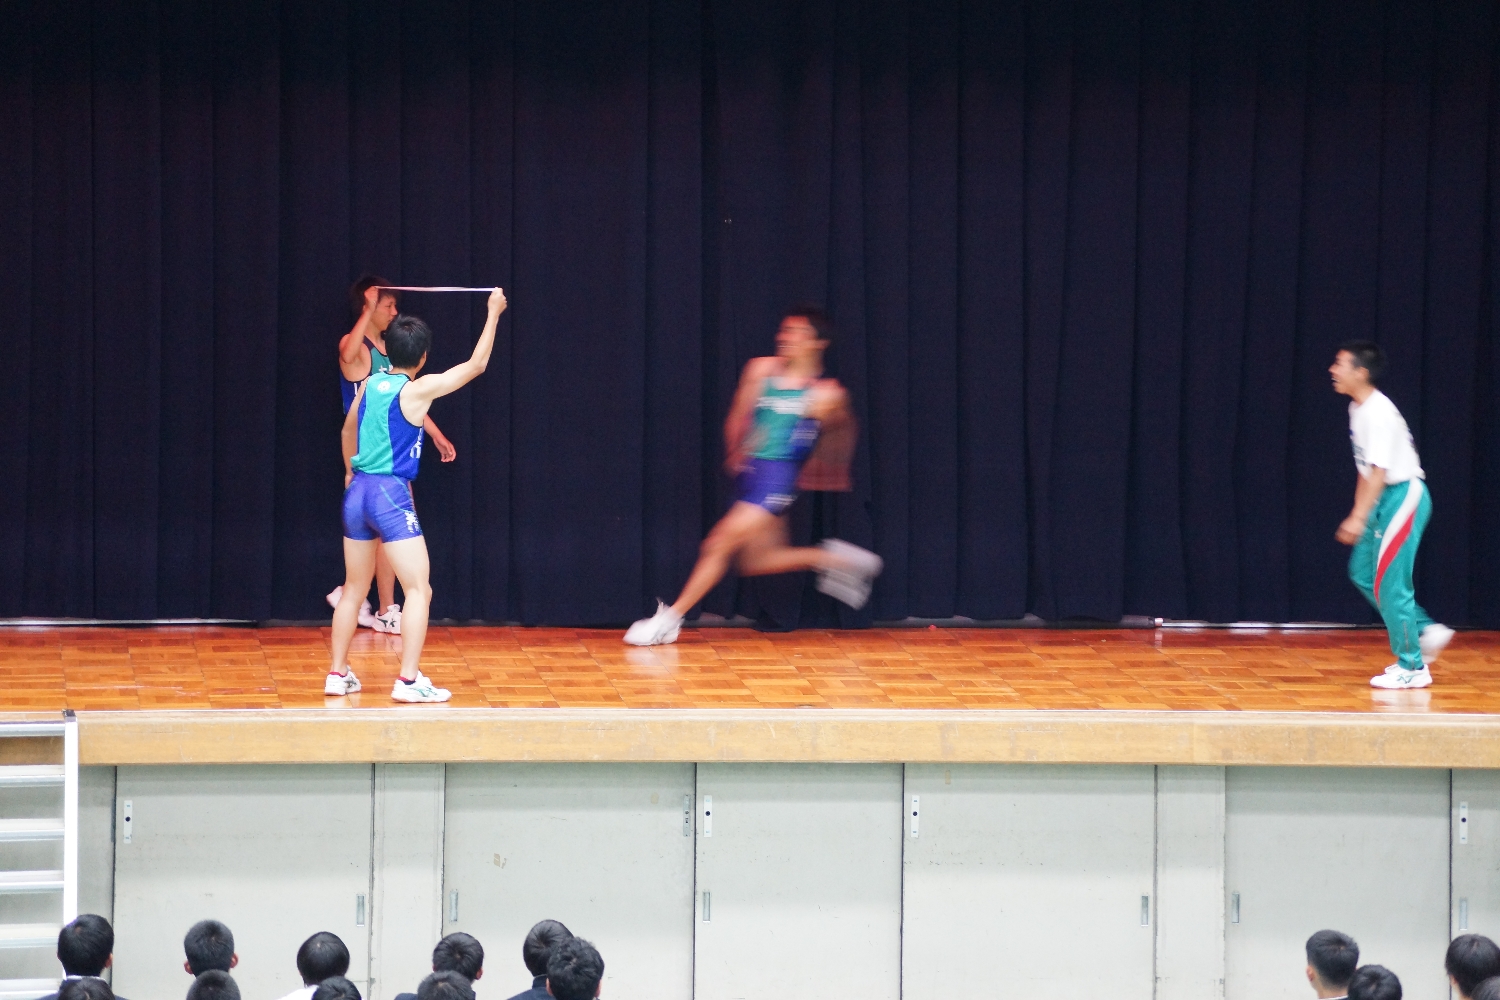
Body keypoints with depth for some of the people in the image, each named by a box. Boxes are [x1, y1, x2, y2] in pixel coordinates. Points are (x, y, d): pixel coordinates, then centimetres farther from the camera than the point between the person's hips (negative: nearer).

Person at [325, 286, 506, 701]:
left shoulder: (370, 384, 8)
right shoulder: (419, 390, -10)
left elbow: (348, 428, 26)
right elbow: (476, 365, -4)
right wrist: (494, 313, 6)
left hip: (358, 491, 7)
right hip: (392, 495, -7)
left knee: (354, 588, 17)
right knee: (419, 590, -4)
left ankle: (338, 674, 20)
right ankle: (409, 680, -13)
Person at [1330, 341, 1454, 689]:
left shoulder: (1378, 413, -20)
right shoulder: (1358, 409, 10)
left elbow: (1379, 471, -24)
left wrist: (1358, 518, -28)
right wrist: (1356, 515, 18)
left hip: (1404, 494, -10)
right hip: (1384, 498, 10)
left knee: (1389, 582, -7)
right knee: (1363, 573, 11)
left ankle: (1412, 667, 1)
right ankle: (1426, 632, 18)